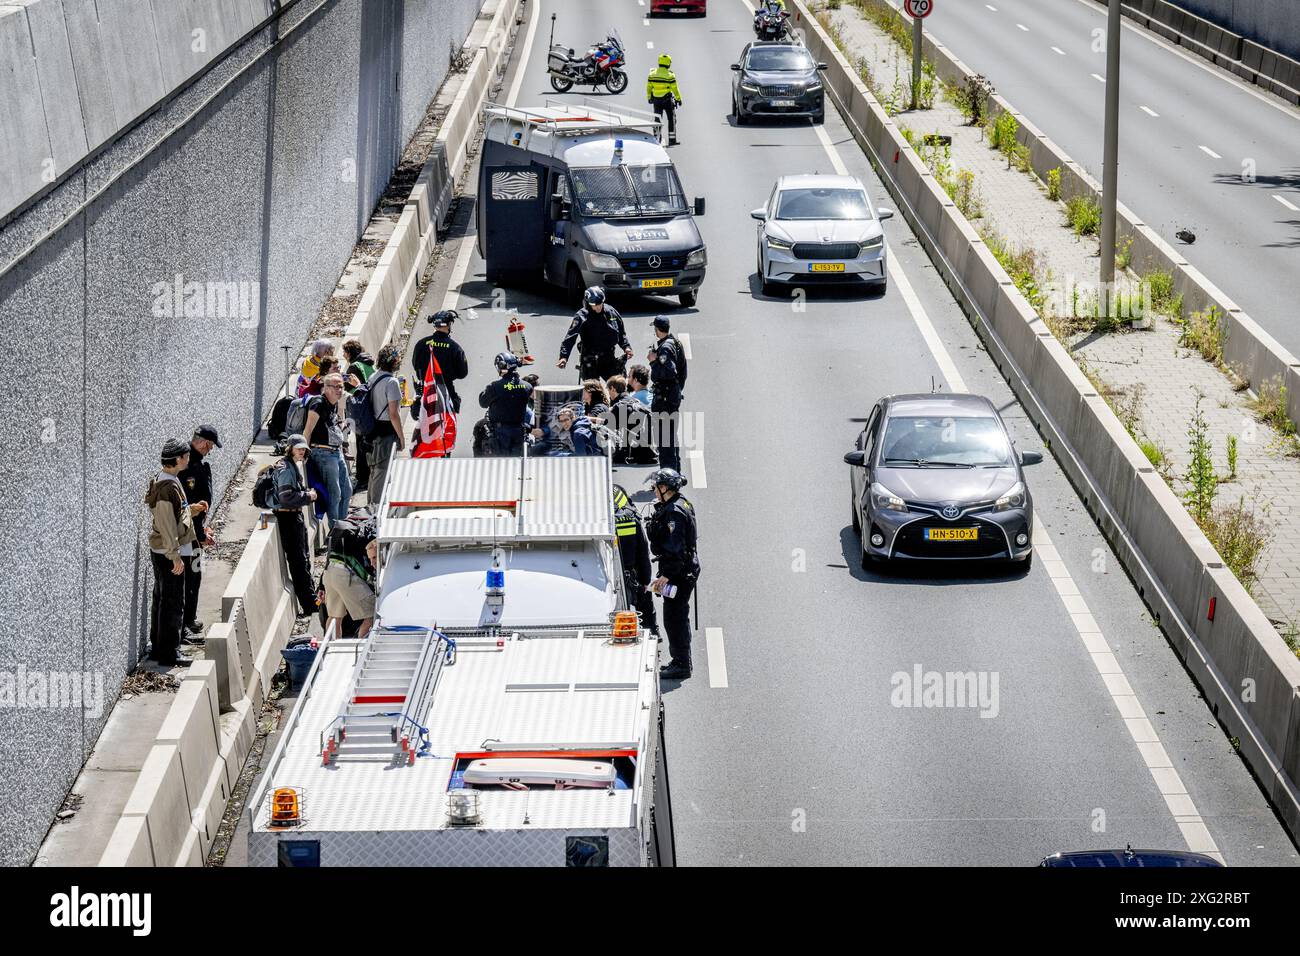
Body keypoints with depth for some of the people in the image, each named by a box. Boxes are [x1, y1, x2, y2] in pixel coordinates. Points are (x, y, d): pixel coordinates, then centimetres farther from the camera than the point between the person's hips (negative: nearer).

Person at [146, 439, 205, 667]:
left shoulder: (163, 481, 12)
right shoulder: (168, 486, -20)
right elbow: (166, 524, -22)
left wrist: (192, 509, 11)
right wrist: (175, 556, -22)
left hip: (161, 551, 11)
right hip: (169, 553, -11)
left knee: (162, 599, 17)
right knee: (173, 603, -5)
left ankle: (158, 647, 26)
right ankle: (169, 654, -1)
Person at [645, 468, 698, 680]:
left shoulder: (674, 512, -20)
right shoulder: (682, 505, 13)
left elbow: (675, 549, -24)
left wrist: (666, 576, -23)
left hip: (679, 572, -11)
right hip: (687, 568, 11)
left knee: (674, 618, -5)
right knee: (679, 617, 18)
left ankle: (681, 665, -1)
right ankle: (681, 662, 26)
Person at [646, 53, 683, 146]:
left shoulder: (652, 73, -2)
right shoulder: (670, 75, -13)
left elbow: (648, 87, 4)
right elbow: (675, 89, -10)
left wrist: (649, 98, 17)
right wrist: (678, 99, 2)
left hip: (656, 99, 3)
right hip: (667, 99, -3)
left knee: (657, 119, 12)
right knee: (671, 119, 9)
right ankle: (672, 139, 7)